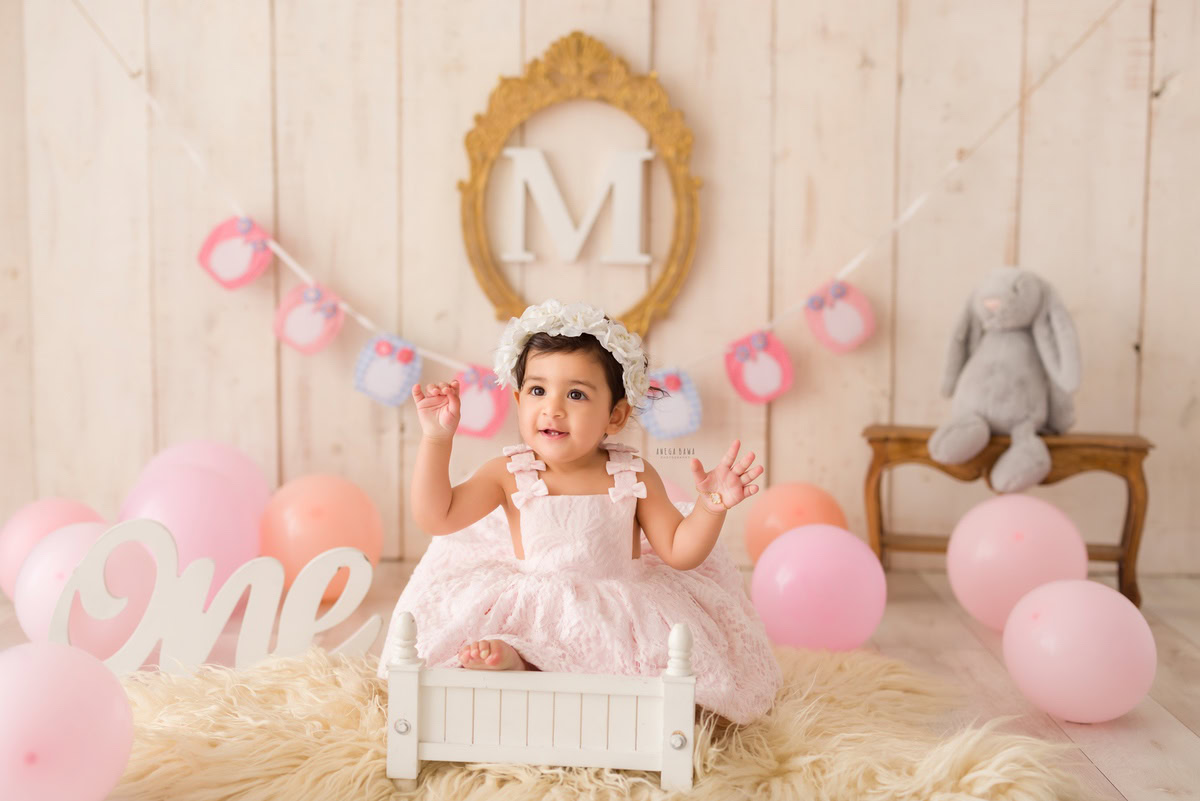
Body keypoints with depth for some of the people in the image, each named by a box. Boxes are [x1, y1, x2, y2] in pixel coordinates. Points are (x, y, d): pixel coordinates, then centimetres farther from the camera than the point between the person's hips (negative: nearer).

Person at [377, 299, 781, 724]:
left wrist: (711, 506, -23)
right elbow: (436, 518, -10)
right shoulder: (509, 474, -8)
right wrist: (436, 439, -17)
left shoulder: (633, 475, -7)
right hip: (530, 615, -1)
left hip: (618, 615, 2)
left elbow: (680, 552, -5)